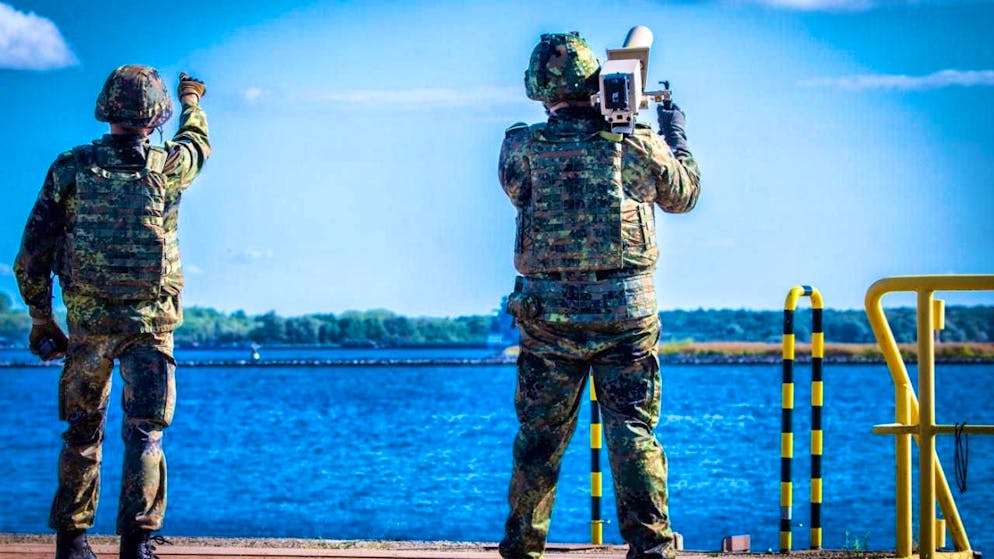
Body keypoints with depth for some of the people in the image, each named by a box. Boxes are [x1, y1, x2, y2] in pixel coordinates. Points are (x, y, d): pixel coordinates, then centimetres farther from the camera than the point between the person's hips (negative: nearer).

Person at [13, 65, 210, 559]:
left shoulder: (69, 170, -2)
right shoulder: (167, 166, -4)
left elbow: (32, 254, -1)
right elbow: (197, 143, 23)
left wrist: (40, 319, 11)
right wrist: (192, 100, 44)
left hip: (87, 323, 2)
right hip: (150, 323, -2)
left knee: (82, 432, 14)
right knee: (144, 432, 0)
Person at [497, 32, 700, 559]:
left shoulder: (522, 149, -5)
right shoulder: (636, 143, -4)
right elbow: (684, 193, 14)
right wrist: (675, 132, 31)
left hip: (548, 314, 1)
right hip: (626, 311, -1)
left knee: (539, 436, 11)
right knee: (634, 434, 3)